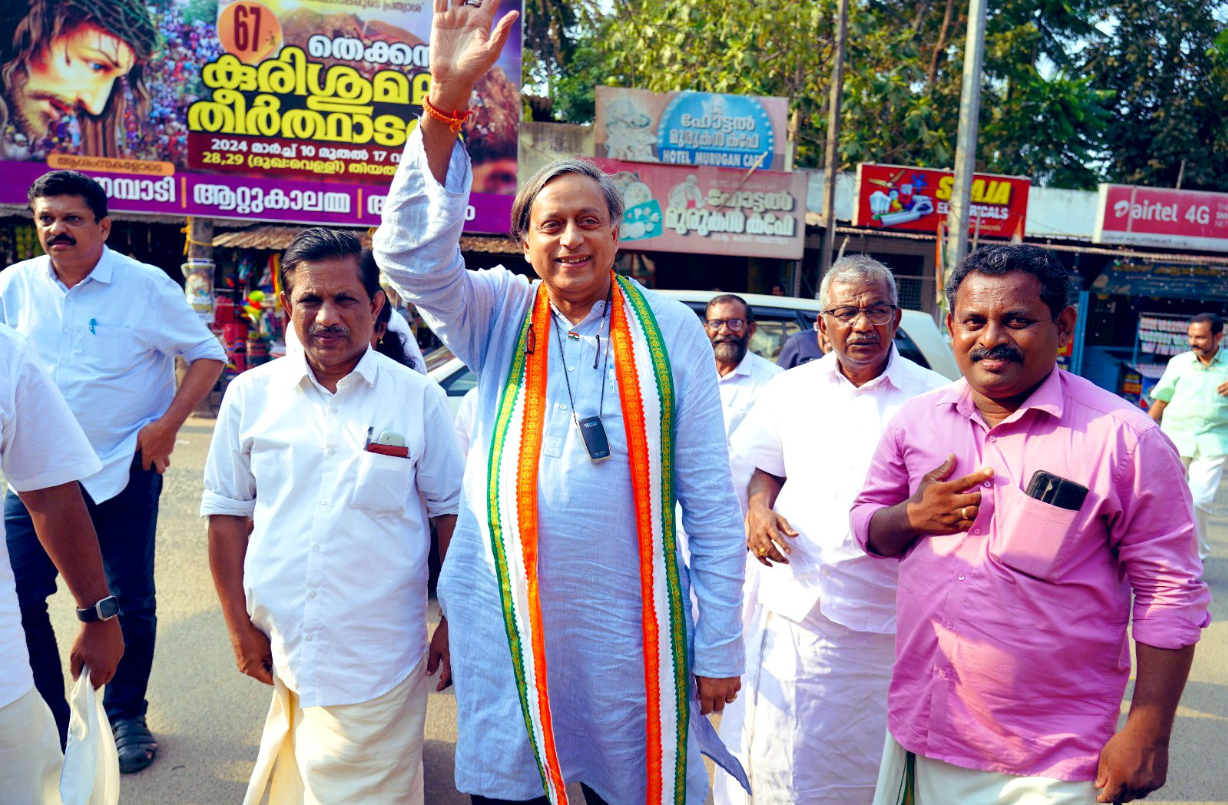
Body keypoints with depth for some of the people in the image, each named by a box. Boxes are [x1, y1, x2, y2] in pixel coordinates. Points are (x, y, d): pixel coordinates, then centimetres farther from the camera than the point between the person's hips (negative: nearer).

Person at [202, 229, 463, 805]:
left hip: (379, 662, -2)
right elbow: (227, 514, 8)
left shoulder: (418, 398, -4)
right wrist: (240, 626, 5)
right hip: (281, 650, 2)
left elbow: (451, 513, 1)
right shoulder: (250, 395, 2)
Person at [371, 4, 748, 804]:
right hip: (504, 626, 1)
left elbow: (711, 503, -1)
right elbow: (412, 251, -16)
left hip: (632, 631, 0)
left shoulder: (670, 329, -1)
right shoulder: (498, 316, 3)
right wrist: (446, 101, -24)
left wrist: (719, 648, -2)